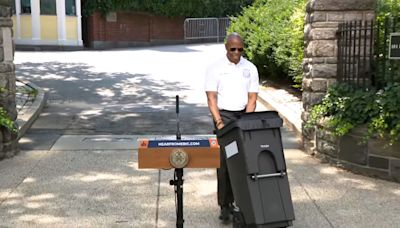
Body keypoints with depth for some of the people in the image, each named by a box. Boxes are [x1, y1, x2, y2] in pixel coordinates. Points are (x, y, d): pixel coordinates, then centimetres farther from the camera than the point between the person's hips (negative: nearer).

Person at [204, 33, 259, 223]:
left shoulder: (250, 68, 5)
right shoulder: (215, 68, -2)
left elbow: (252, 98, 2)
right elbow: (211, 98, -6)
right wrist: (219, 122, -17)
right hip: (224, 115, -2)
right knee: (224, 161, -7)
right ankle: (225, 205, -3)